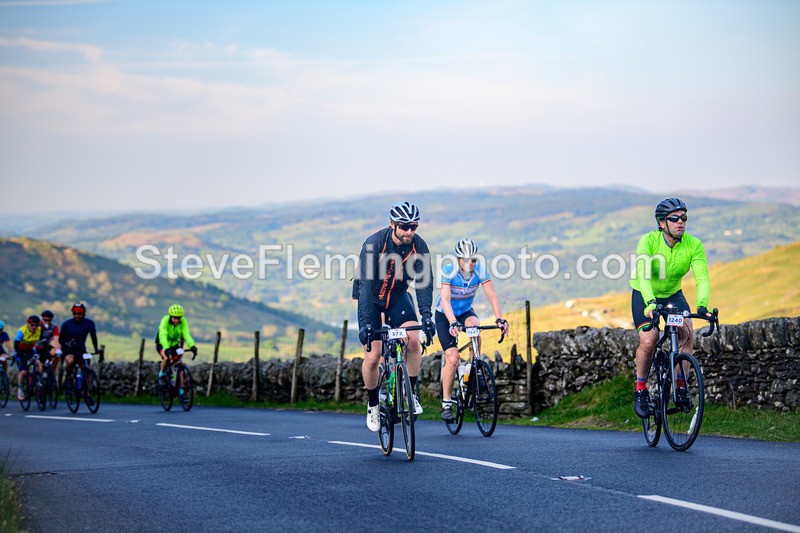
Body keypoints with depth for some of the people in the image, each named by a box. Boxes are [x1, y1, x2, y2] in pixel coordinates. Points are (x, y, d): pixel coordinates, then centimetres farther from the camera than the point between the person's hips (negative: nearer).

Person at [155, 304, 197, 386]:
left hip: (175, 345, 3)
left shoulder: (183, 321, -23)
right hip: (162, 345, -3)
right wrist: (166, 348, -56)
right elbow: (163, 335, -41)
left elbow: (186, 334, -32)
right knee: (167, 358, -31)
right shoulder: (165, 320, -31)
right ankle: (162, 375, -4)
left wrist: (192, 346, -49)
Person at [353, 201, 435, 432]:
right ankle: (373, 405, 16)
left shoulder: (419, 246, -19)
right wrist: (365, 322, -44)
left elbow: (424, 282, -23)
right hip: (372, 299, -2)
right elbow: (365, 285, -35)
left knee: (413, 341, -20)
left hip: (398, 297, 3)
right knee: (372, 357, -7)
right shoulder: (374, 244, -29)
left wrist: (426, 315, -39)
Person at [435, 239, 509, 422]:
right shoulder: (448, 271, -26)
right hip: (445, 316, -2)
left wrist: (499, 319, -40)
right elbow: (445, 300, -36)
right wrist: (453, 323, -51)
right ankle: (446, 404, -5)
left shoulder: (480, 270, -18)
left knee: (474, 325, -34)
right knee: (452, 358, -16)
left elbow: (492, 296, -25)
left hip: (465, 312, 3)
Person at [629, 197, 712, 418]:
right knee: (649, 341, -22)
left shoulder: (694, 245, -20)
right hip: (645, 296, -3)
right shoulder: (648, 241, -27)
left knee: (687, 331, -23)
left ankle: (681, 385, -10)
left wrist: (702, 305, -45)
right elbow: (643, 276, -39)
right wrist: (650, 305, -54)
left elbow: (702, 278, -28)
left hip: (673, 295, 3)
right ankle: (640, 388, -1)